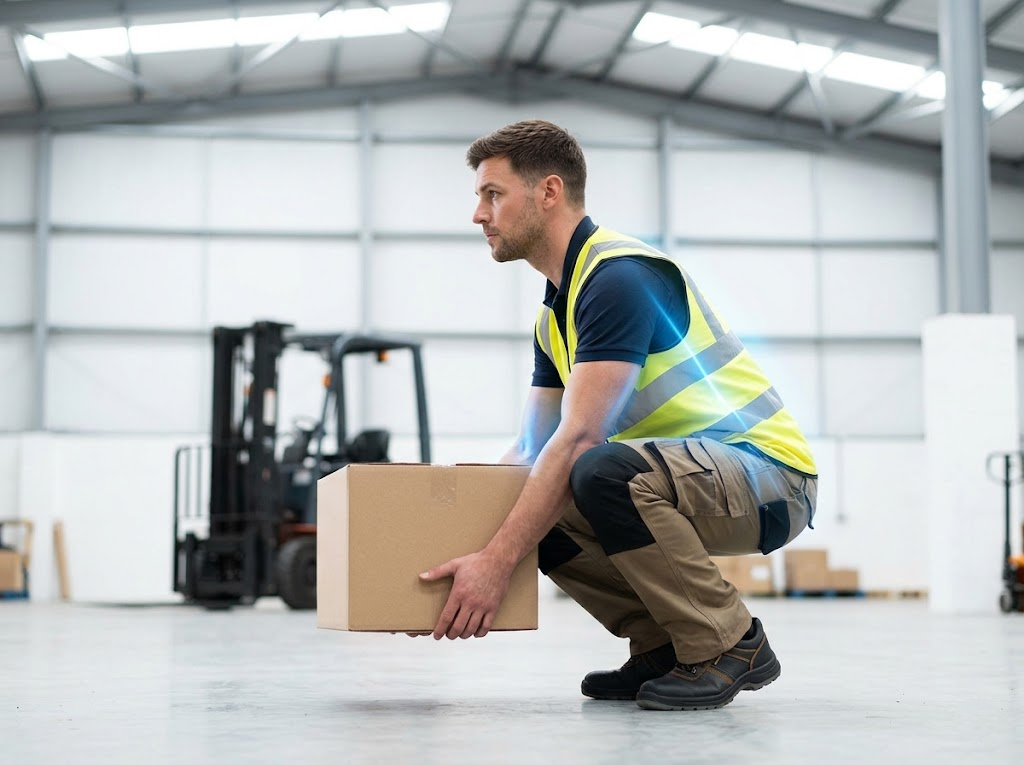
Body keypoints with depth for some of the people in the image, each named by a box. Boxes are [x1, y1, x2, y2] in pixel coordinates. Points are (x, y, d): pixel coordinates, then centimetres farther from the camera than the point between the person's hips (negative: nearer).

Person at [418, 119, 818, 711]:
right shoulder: (555, 314, 11)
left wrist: (497, 562, -30)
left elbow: (579, 438, -28)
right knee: (532, 512, 1)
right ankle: (666, 644, 8)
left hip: (769, 474, -9)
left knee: (605, 470, -35)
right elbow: (532, 451, 15)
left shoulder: (619, 277, -20)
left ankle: (730, 646, -16)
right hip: (684, 473, 9)